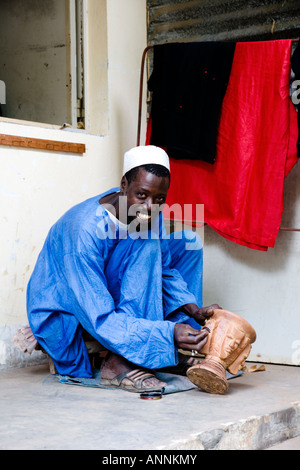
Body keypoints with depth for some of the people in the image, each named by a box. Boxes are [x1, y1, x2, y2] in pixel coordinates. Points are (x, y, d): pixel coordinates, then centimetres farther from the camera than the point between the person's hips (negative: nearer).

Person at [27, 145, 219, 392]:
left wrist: (192, 308, -16)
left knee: (188, 241, 0)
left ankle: (172, 352, -4)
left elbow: (163, 269, 3)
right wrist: (169, 331, -43)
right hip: (63, 314, -8)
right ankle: (117, 363, -30)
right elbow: (100, 321, -35)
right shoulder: (86, 230, -34)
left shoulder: (150, 214, -12)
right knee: (146, 245, -28)